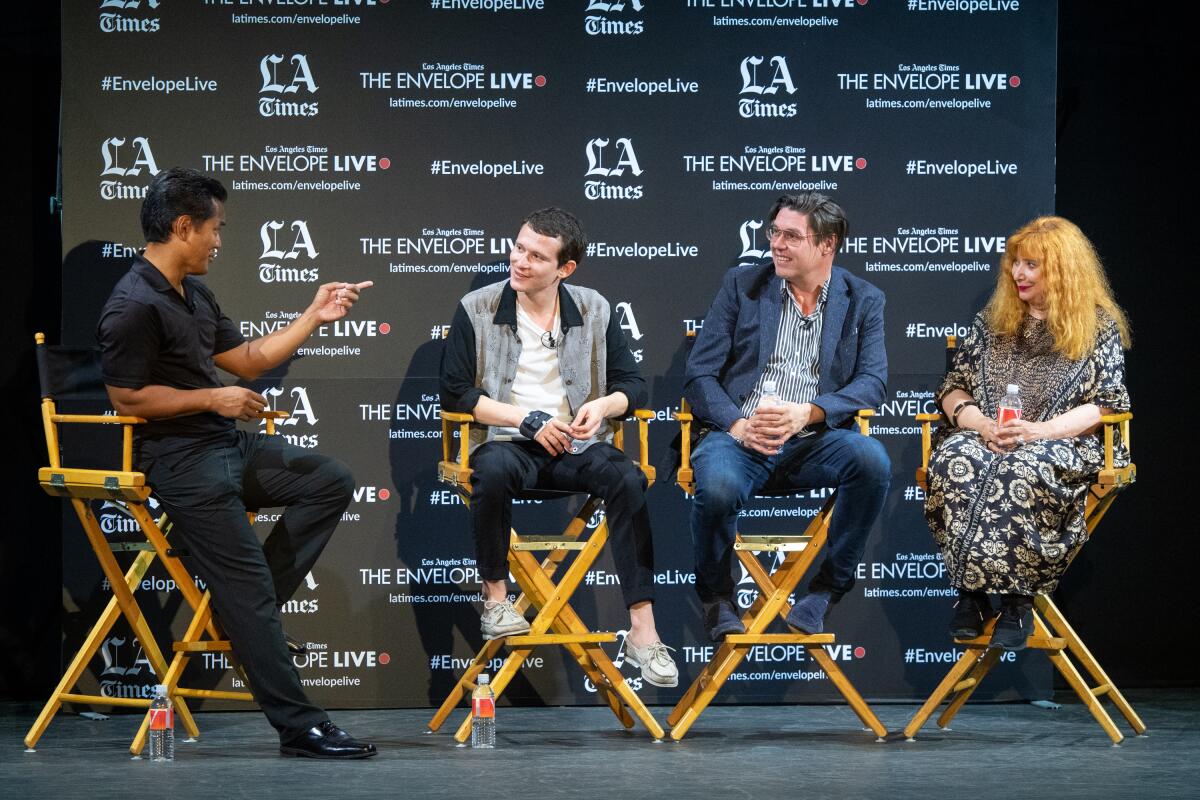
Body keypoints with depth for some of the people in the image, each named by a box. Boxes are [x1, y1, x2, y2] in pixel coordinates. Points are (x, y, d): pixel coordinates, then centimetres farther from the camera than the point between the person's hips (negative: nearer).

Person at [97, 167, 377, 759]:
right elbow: (127, 397, -18)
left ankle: (244, 611, 4)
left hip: (228, 447, 10)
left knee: (330, 483, 9)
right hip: (181, 463, -10)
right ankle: (298, 726, -10)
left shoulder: (195, 296, 13)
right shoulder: (134, 306, -17)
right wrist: (213, 399, -16)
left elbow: (247, 359, 20)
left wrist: (316, 316, 16)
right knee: (248, 589, -12)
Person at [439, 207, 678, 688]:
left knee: (628, 480, -30)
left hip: (577, 446, 2)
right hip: (507, 442, -2)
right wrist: (528, 421, -10)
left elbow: (632, 385, 11)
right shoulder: (476, 310, 3)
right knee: (493, 469, -38)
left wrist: (604, 405, -13)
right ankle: (495, 598, -17)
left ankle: (642, 630, -32)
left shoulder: (595, 311, 9)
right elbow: (455, 392, -2)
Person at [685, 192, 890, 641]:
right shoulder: (742, 285, 10)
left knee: (872, 460, -32)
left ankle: (827, 587, -11)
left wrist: (808, 413, -20)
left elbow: (872, 382, -1)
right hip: (739, 435, -1)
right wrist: (737, 425, -15)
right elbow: (700, 373, 5)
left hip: (814, 440, 1)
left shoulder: (863, 301, 10)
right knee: (717, 487, -35)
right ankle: (716, 595, -3)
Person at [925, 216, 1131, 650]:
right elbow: (953, 388, 16)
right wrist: (981, 423, -7)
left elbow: (1106, 403, -1)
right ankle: (971, 593, -31)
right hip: (983, 438, 4)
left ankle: (1015, 598, -34)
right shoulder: (992, 321, 19)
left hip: (1064, 442, -4)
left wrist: (1039, 430, -16)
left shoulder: (1099, 327, 7)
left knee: (1022, 472, -40)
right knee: (955, 462, -34)